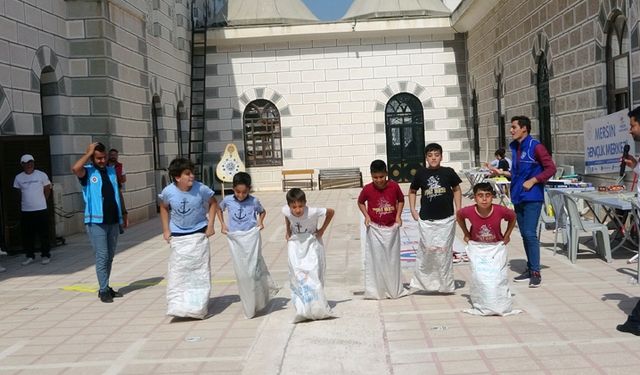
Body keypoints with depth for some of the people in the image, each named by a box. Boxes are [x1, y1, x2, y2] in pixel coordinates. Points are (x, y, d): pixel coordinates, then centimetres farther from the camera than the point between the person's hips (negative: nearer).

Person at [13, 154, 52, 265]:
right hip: (25, 211, 3)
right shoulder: (18, 177, 2)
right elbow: (18, 192, 15)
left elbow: (47, 190, 6)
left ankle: (46, 255, 12)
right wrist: (27, 201, 15)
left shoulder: (42, 175, -4)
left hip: (41, 210, -2)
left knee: (44, 235, 2)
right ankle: (30, 256, 17)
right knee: (27, 235, 6)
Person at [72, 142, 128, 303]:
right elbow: (75, 168, -27)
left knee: (110, 256, 12)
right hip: (96, 221, -5)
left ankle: (106, 288, 22)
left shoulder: (111, 171, 12)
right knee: (102, 256, -6)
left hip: (114, 220, 6)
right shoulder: (87, 172, -3)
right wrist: (88, 152, -16)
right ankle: (104, 290, 0)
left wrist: (124, 213, 16)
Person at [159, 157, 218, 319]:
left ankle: (199, 307, 16)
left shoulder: (201, 189, -18)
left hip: (198, 234, 0)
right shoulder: (168, 192, -16)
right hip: (178, 236, 1)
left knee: (200, 270, 4)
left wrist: (210, 225, -5)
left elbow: (213, 203, 1)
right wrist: (166, 229, 3)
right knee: (177, 271, 1)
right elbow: (164, 208, 6)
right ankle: (177, 306, 10)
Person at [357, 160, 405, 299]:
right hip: (375, 228, -1)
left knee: (393, 259, 11)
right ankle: (375, 291, 12)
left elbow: (401, 200, 7)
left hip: (392, 227, 1)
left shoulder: (394, 186, -10)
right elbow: (360, 202, 7)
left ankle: (394, 289, 25)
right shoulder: (367, 189, -11)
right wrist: (366, 216, -6)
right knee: (376, 259, 2)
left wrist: (398, 216, -5)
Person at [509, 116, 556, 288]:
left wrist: (532, 181, -16)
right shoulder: (515, 148, 13)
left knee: (530, 234, -10)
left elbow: (551, 168, -11)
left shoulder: (535, 146, -9)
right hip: (518, 197, 7)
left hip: (532, 197, -7)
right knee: (524, 234, 12)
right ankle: (530, 268, 21)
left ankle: (536, 272, -3)